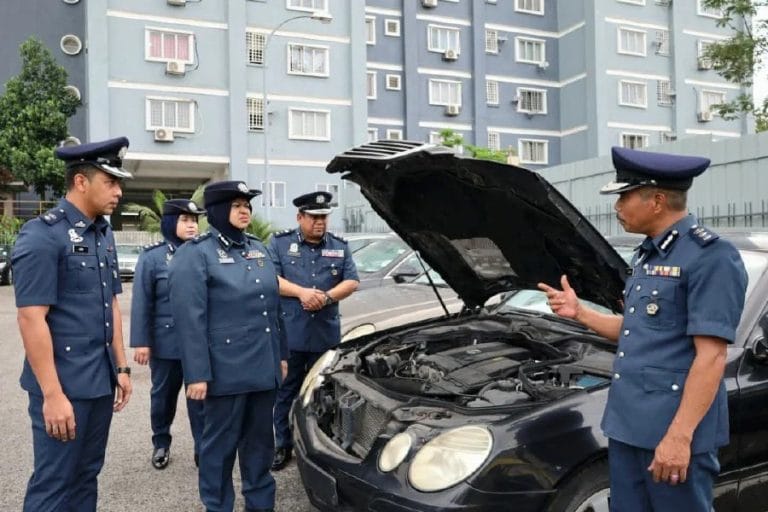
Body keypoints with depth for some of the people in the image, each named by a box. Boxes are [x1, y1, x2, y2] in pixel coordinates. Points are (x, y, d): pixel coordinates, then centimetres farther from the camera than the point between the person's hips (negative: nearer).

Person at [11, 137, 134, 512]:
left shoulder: (104, 234, 9)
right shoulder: (40, 235, -14)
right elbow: (31, 319, -17)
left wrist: (121, 367, 13)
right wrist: (52, 394, -18)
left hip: (101, 381, 7)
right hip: (64, 384, -7)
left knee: (86, 476, 17)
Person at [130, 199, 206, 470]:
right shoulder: (152, 256, -3)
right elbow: (142, 302, -5)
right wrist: (141, 341, -9)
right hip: (166, 341, -1)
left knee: (201, 397, 4)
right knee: (163, 396, 15)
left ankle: (203, 449, 15)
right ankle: (161, 444, 34)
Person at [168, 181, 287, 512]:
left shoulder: (257, 248, 13)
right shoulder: (195, 254, -8)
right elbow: (189, 319, -13)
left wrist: (280, 355, 16)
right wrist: (197, 374, -17)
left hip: (264, 366, 7)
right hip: (226, 369, -6)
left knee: (260, 439, 17)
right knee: (221, 442, 8)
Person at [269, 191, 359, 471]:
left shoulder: (339, 246, 10)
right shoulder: (280, 242, 2)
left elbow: (352, 281, 4)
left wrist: (327, 297, -13)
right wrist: (302, 292, -18)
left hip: (326, 333, 2)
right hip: (289, 332, -2)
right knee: (286, 390, 8)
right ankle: (283, 445, 22)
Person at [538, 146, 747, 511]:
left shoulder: (710, 257, -15)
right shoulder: (647, 254, 13)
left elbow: (711, 355, -20)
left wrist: (680, 435, -23)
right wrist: (579, 313, 11)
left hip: (674, 429, -9)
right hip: (627, 423, 9)